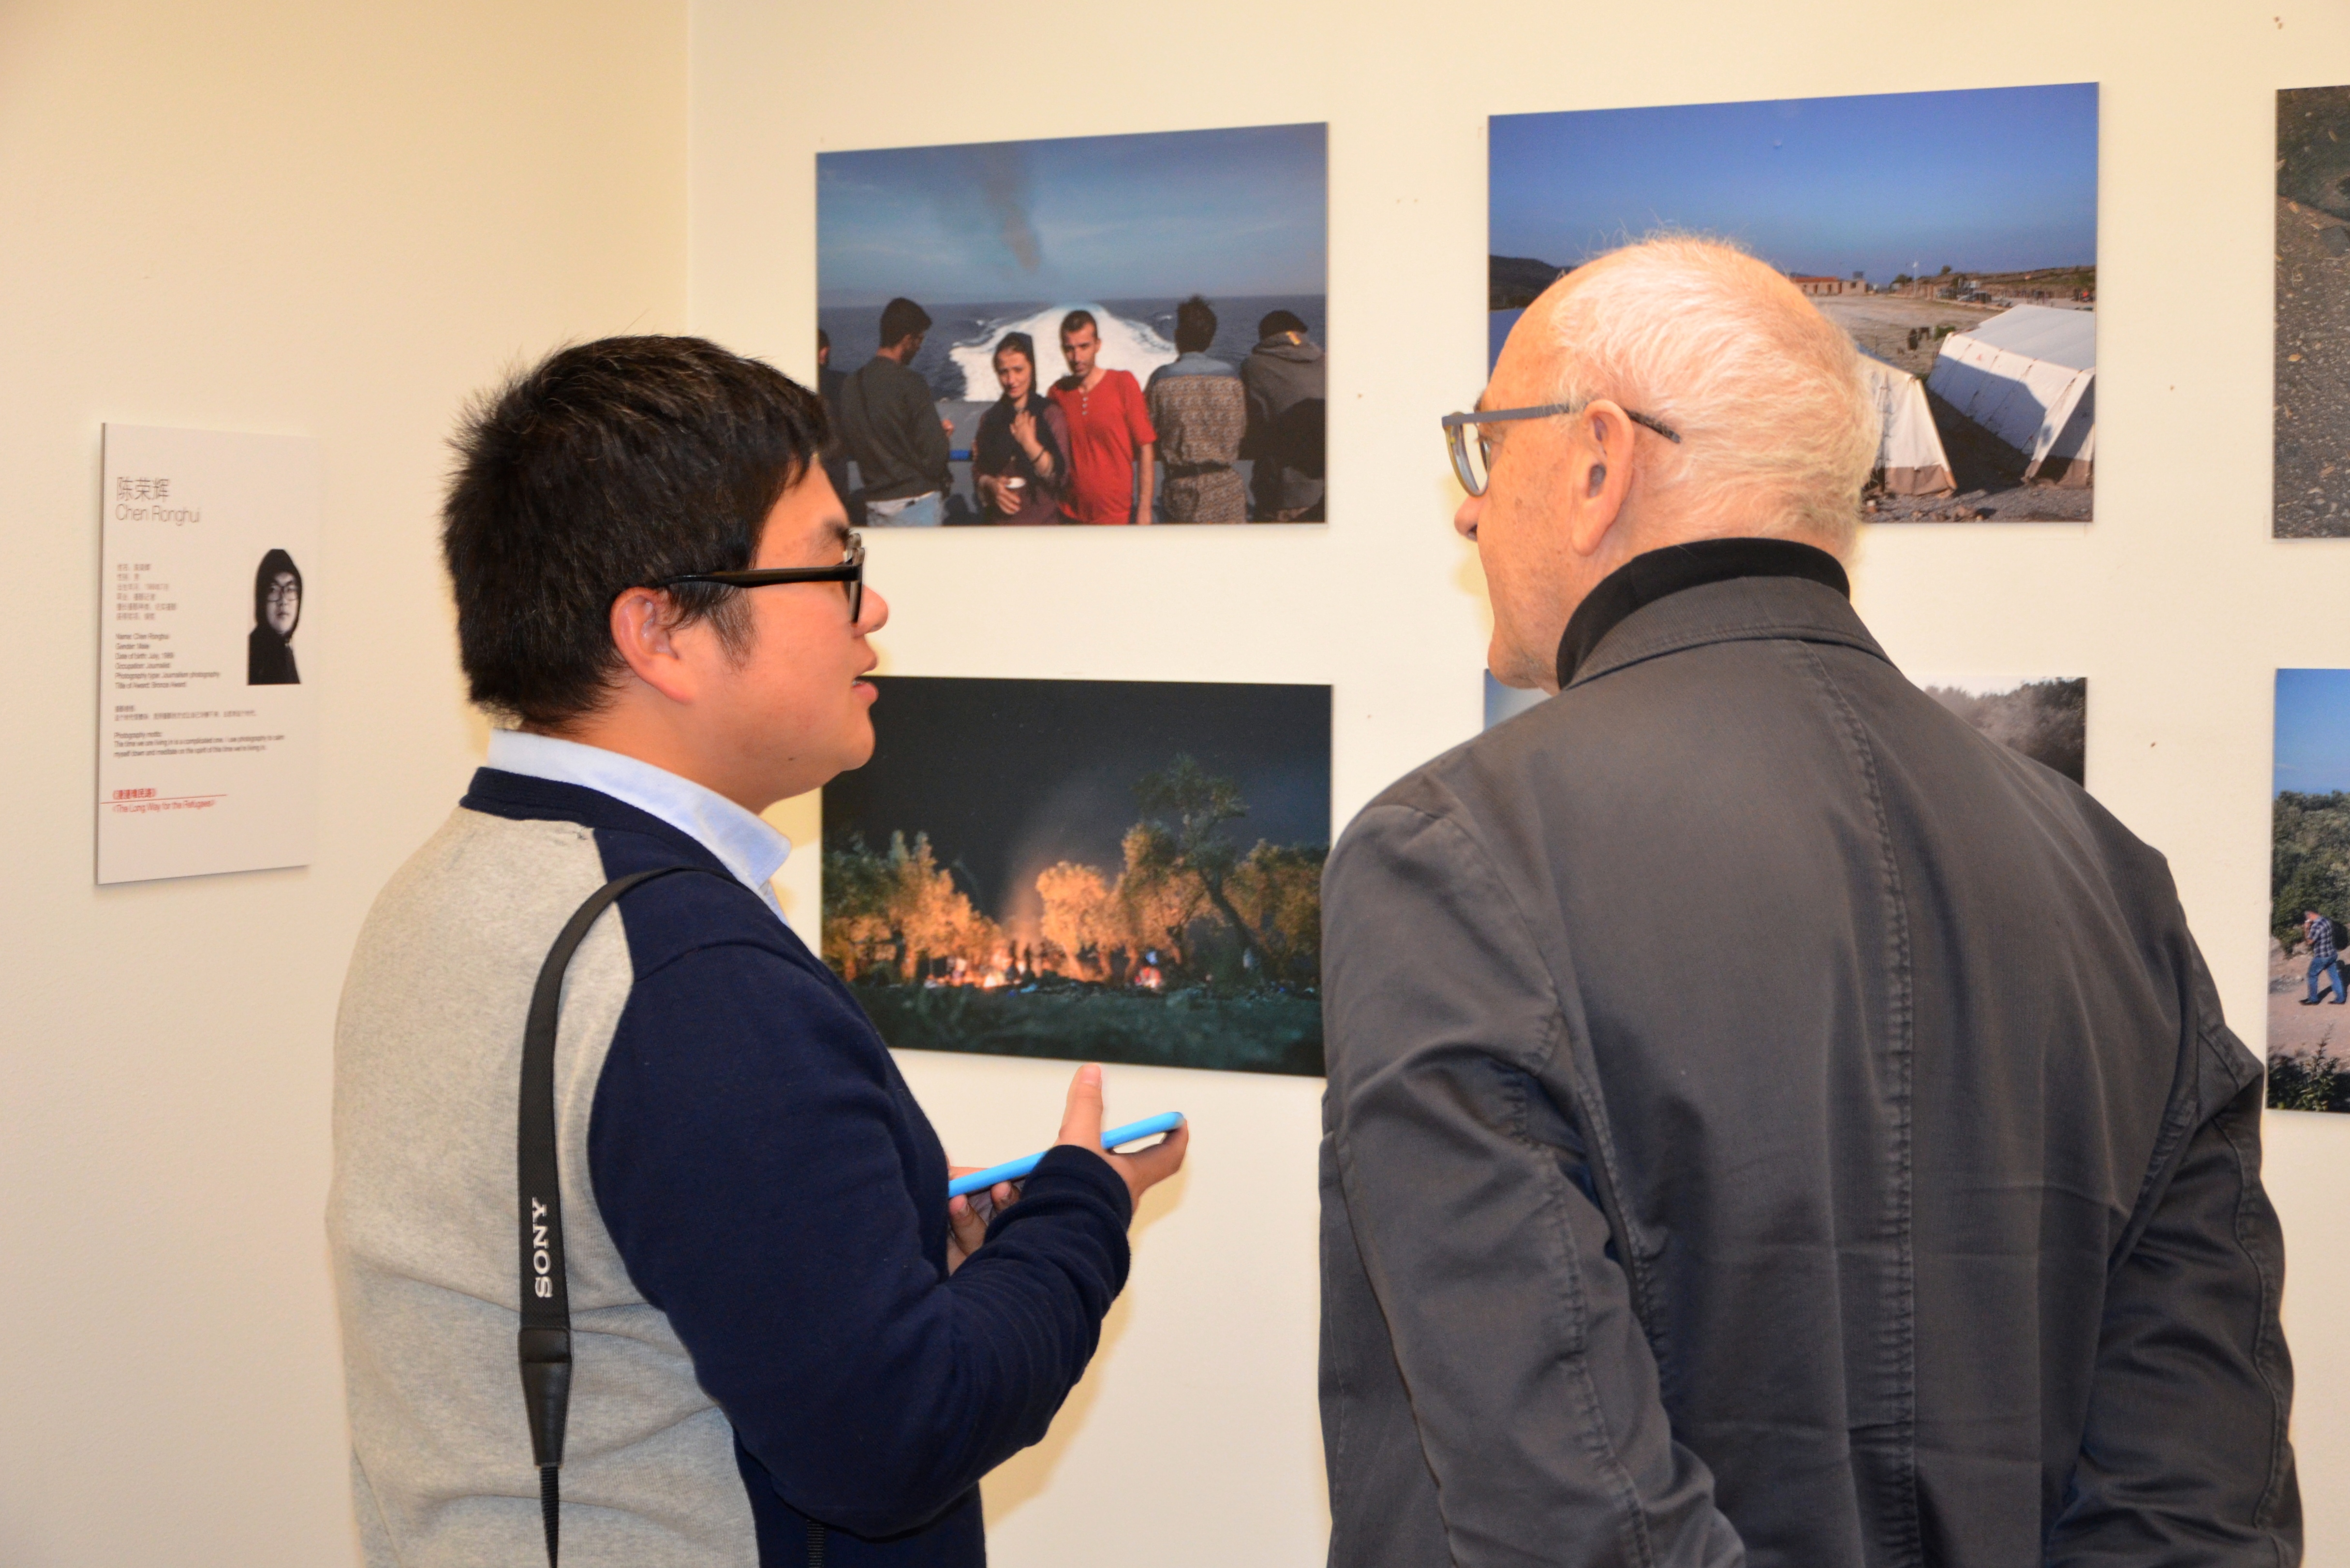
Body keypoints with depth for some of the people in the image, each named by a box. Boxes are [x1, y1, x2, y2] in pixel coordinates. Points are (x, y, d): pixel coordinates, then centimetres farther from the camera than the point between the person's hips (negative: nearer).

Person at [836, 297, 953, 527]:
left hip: (874, 502, 6)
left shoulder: (850, 384, 3)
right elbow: (934, 452, -15)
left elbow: (849, 445, 11)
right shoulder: (910, 384, -14)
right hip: (916, 499, -6)